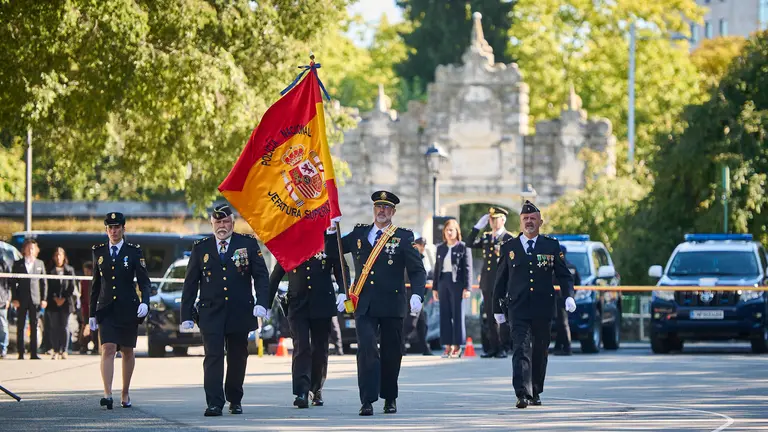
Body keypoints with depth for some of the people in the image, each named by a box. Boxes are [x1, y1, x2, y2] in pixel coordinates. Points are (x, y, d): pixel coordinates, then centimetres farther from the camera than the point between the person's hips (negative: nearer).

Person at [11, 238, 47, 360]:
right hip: (22, 300, -1)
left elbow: (44, 282, 10)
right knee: (20, 327, -1)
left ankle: (34, 353, 2)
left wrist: (44, 299, 2)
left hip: (35, 300, 1)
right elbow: (13, 283, 3)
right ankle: (21, 353, 2)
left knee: (34, 327, 1)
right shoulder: (18, 264, 6)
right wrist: (14, 299, -6)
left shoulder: (40, 264, 11)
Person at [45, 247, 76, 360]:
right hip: (53, 303, 0)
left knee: (64, 327, 0)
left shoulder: (70, 270, 8)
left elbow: (71, 287, 4)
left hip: (66, 303, 0)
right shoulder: (50, 270, 7)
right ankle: (55, 350, 0)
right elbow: (49, 286, 1)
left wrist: (64, 298, -6)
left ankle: (64, 350, 3)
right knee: (54, 327, -2)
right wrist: (55, 298, -8)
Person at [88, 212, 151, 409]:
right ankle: (108, 394, -23)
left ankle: (125, 393, 23)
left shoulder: (134, 251, 0)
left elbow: (144, 281, -4)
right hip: (106, 309, 1)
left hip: (128, 309, -1)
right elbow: (96, 283, 12)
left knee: (127, 351, 9)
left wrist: (144, 302, -22)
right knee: (108, 349, -14)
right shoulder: (99, 252, 8)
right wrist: (92, 313, 10)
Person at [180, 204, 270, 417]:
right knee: (213, 357, -11)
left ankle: (235, 399, 23)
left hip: (240, 312, 1)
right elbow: (190, 284, 8)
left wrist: (261, 303, -12)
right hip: (210, 313, -1)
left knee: (238, 358, 8)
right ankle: (214, 403, -15)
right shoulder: (200, 248, 8)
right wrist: (186, 316, 3)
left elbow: (261, 276, 3)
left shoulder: (248, 244, 5)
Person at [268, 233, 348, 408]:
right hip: (298, 305, -1)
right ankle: (301, 393, -17)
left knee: (320, 349, 8)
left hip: (321, 304, 1)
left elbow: (341, 269, 5)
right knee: (301, 347, -11)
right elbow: (276, 274, 9)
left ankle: (316, 390, 24)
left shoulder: (330, 241, 4)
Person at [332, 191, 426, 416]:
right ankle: (367, 401, -15)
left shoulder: (403, 237, 3)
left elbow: (417, 270, -1)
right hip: (364, 304, 1)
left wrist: (416, 295, -18)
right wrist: (331, 230, 1)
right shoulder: (359, 233, 11)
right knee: (366, 350, -13)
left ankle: (390, 398, 24)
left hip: (392, 305, -1)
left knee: (391, 354, 7)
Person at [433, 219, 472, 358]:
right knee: (445, 314, 3)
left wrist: (467, 287, -12)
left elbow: (468, 268, -5)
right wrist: (435, 287, 12)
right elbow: (437, 268, 17)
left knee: (458, 314, -3)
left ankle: (457, 346, 0)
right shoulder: (440, 248, 15)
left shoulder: (464, 247, -1)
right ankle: (448, 346, 6)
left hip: (457, 283, -5)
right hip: (443, 282, 5)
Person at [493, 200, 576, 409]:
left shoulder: (551, 246, 7)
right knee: (521, 350, -13)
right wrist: (497, 308, 12)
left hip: (543, 309, 1)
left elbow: (564, 275, 8)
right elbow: (501, 280, 12)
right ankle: (523, 394, -22)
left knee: (540, 352, 9)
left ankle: (535, 393, 22)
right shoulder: (509, 247, 7)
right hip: (518, 309, -1)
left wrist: (569, 296, -10)